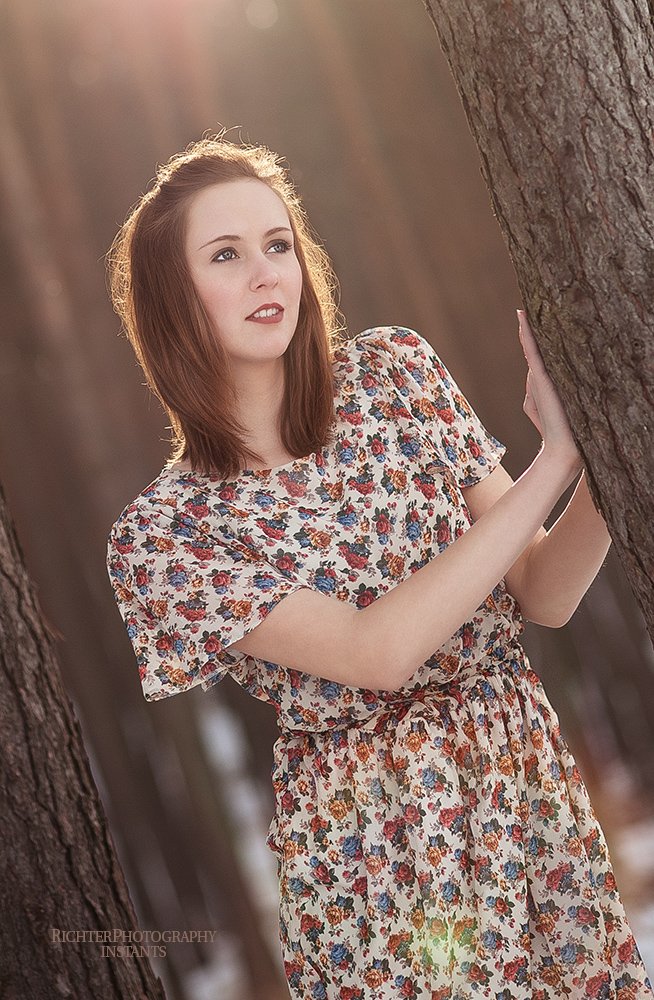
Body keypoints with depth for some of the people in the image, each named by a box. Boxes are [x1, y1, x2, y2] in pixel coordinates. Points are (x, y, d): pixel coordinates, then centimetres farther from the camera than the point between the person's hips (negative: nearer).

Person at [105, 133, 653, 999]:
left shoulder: (395, 369, -1)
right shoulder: (159, 535, -10)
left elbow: (542, 596, -2)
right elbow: (378, 652, -22)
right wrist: (555, 459, -23)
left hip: (534, 786, 4)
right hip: (374, 856, -3)